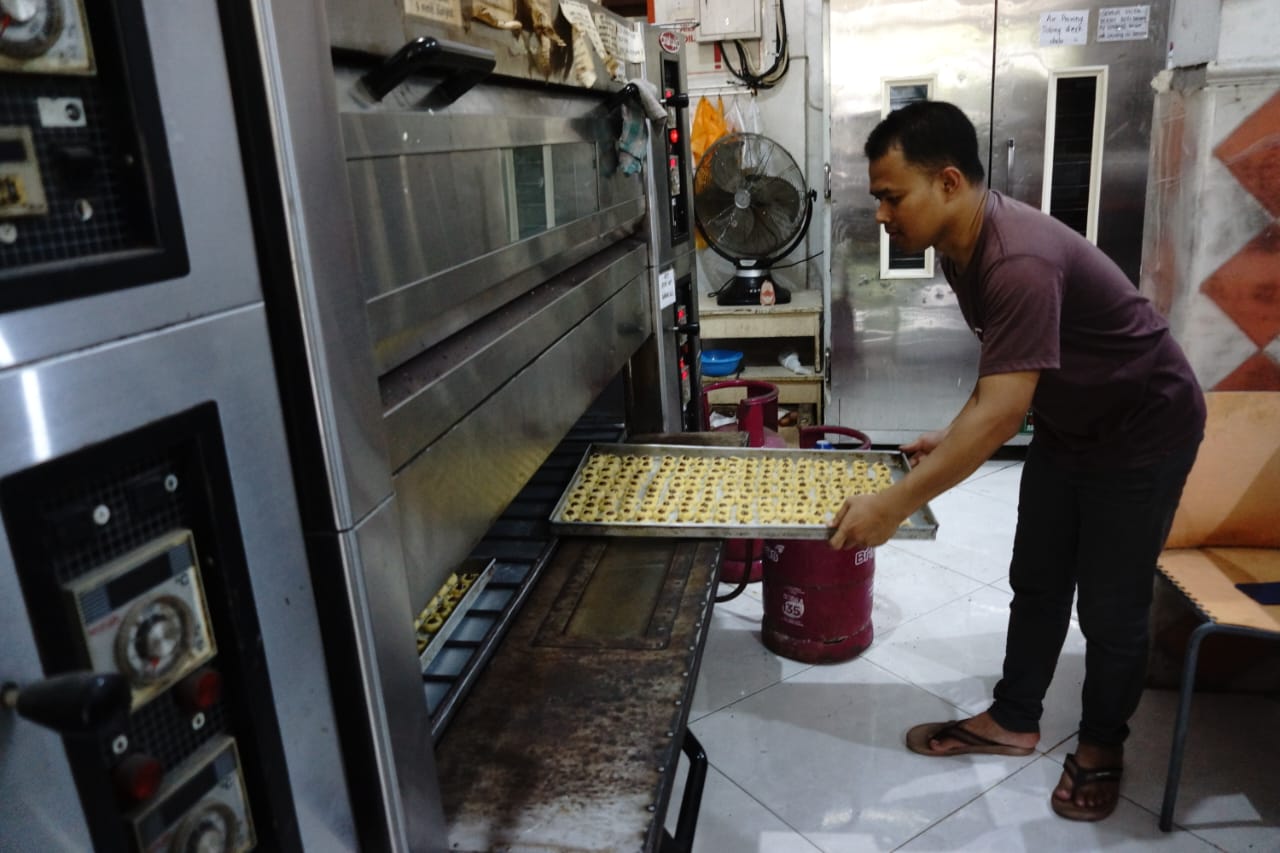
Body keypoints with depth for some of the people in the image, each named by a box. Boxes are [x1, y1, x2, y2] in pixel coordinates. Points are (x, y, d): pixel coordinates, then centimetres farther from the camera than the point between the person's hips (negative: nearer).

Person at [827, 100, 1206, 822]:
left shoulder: (1019, 262, -36)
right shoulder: (963, 245, -6)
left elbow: (1000, 413, -40)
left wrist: (893, 506, -38)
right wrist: (953, 437, 1)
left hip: (1143, 431, -8)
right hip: (1068, 424, 8)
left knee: (1111, 603, 4)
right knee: (1037, 582, 14)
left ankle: (1103, 747, 27)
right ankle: (1013, 720, 30)